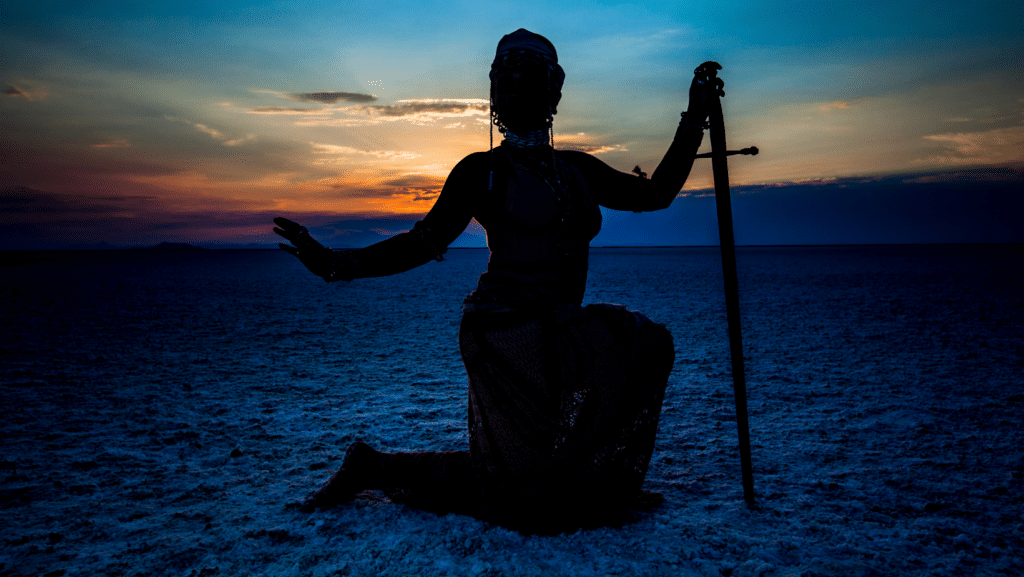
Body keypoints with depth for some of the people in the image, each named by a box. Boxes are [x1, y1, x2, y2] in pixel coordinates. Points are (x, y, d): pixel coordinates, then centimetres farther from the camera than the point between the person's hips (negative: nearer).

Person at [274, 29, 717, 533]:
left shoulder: (577, 169, 12)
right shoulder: (483, 171, -4)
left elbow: (656, 193, 16)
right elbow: (423, 243, -8)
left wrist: (694, 122, 14)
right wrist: (336, 263, -19)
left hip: (559, 333, 7)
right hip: (507, 332, -6)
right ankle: (374, 468, 10)